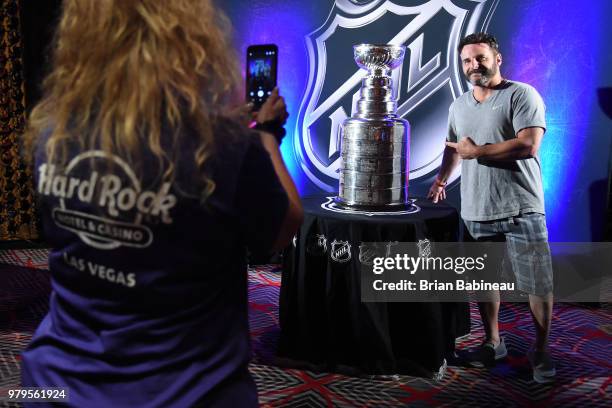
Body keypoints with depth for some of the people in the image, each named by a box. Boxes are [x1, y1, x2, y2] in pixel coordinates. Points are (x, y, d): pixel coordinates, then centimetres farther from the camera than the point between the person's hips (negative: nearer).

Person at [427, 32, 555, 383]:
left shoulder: (522, 95, -5)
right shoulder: (458, 105, 14)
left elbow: (529, 145, -17)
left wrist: (476, 151, -11)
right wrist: (441, 180, 11)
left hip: (521, 209, -5)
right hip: (476, 210, 5)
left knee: (538, 284, 2)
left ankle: (541, 351, 20)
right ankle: (493, 343, 29)